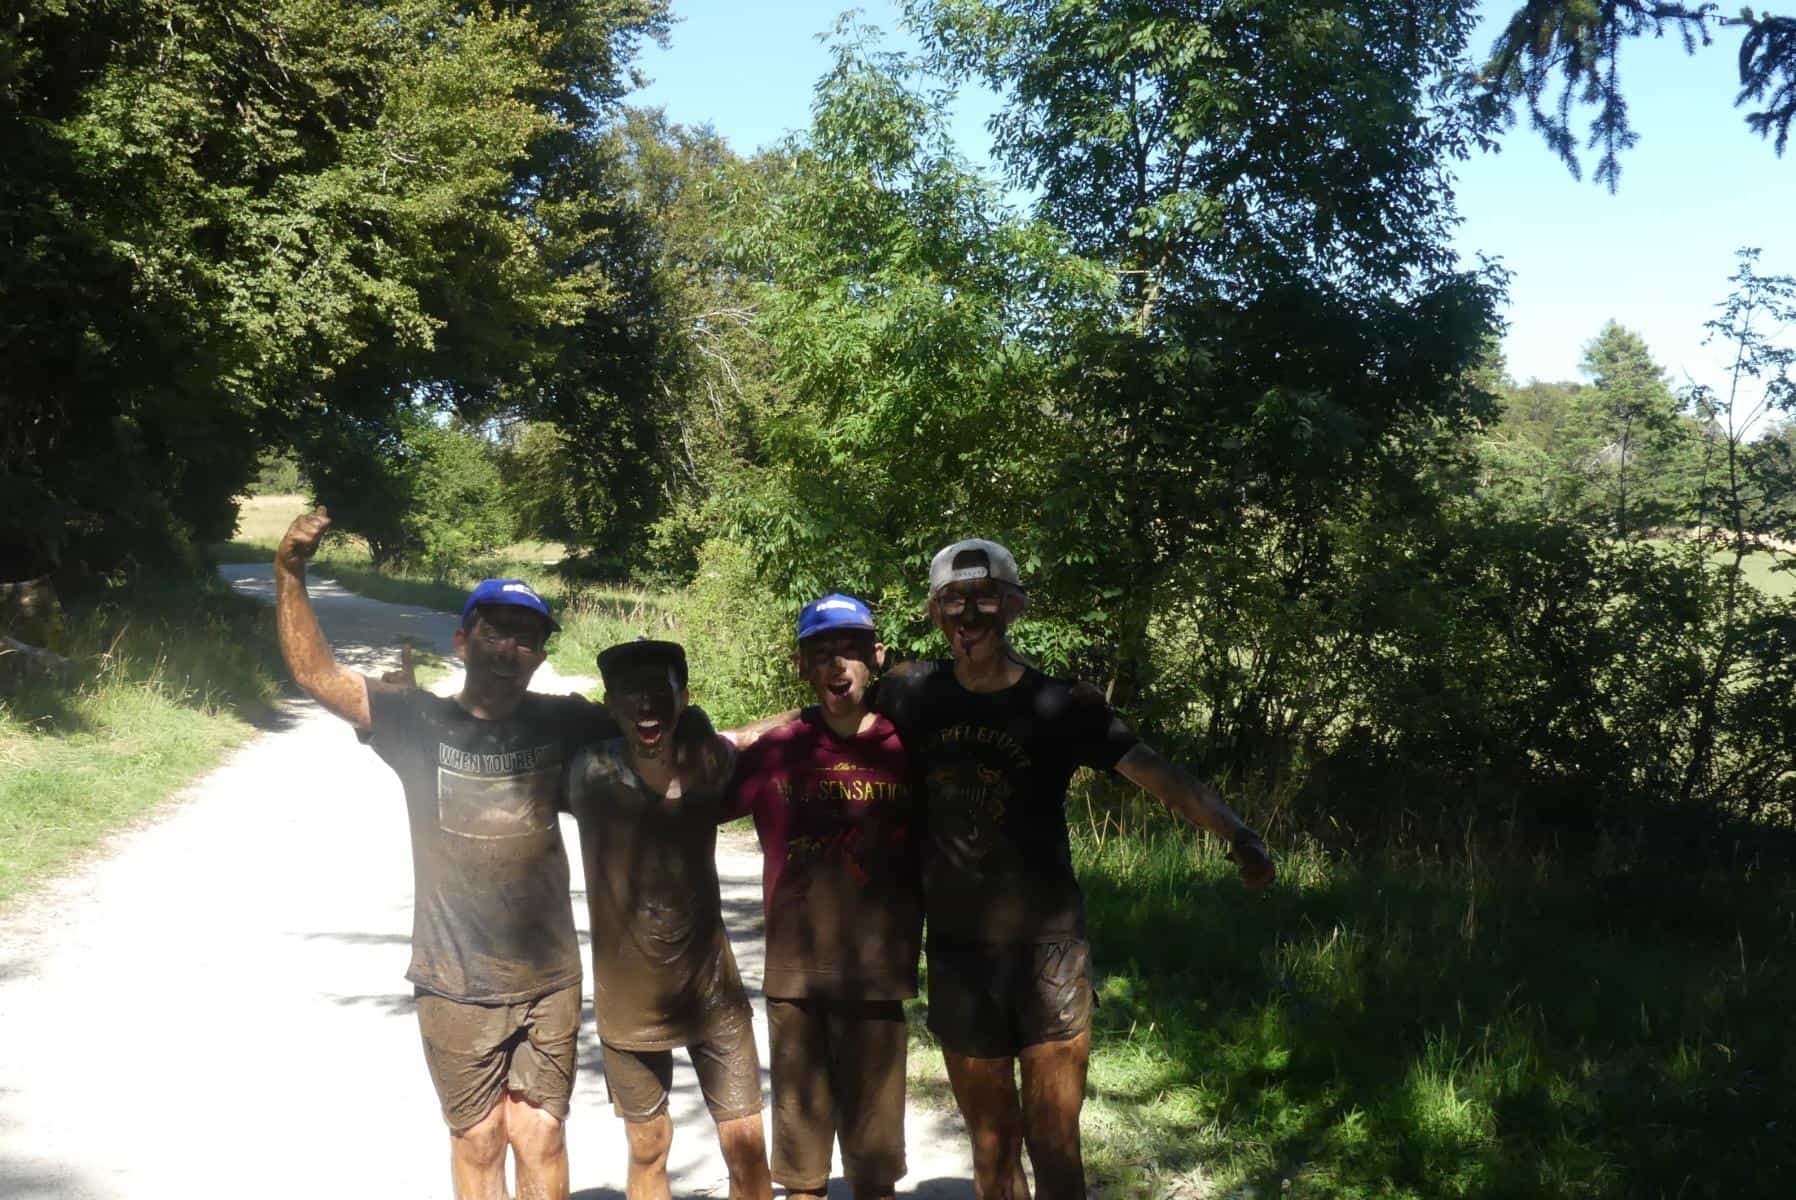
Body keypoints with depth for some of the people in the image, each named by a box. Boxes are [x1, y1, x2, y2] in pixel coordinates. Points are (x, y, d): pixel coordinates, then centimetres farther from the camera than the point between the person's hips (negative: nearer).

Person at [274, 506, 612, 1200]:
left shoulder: (561, 723, -2)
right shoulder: (419, 724, -5)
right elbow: (315, 674, -10)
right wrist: (289, 576, -21)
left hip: (548, 982, 1)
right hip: (455, 987, -1)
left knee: (539, 1137, 6)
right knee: (477, 1142, 11)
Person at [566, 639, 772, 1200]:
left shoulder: (714, 761, -11)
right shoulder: (590, 774, -16)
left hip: (713, 991, 1)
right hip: (629, 1001, -1)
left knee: (747, 1149, 4)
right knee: (649, 1147, 15)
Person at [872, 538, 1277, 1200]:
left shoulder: (1061, 706, -7)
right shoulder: (911, 696, 0)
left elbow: (1159, 774, -17)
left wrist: (1238, 835, -32)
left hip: (1047, 948, -2)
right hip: (957, 953, 2)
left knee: (1054, 1144, 0)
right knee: (992, 1145, 13)